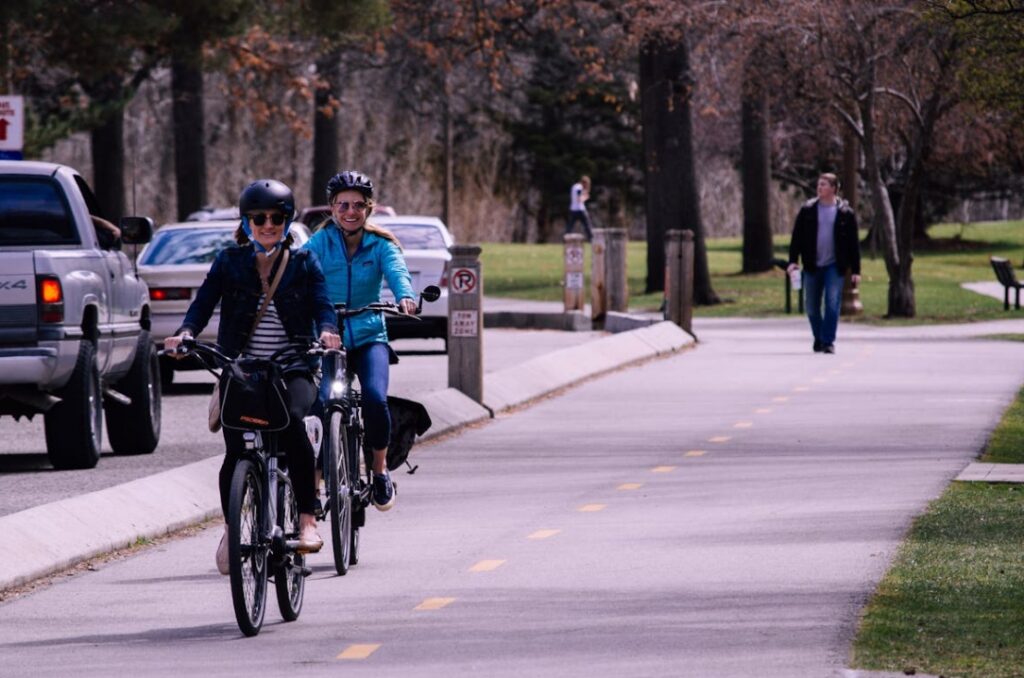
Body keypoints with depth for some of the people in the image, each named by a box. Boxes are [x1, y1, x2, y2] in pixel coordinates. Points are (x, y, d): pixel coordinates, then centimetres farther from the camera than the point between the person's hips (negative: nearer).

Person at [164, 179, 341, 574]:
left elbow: (322, 305, -4)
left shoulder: (303, 264, 8)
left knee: (291, 421, -31)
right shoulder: (229, 262, 9)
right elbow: (204, 302, -3)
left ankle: (307, 519, -25)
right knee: (236, 450, -11)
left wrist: (327, 330, -27)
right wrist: (186, 332, -23)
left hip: (292, 370, -1)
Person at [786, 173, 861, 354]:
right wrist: (793, 261, -5)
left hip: (834, 266, -2)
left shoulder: (845, 213, 0)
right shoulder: (807, 210, 4)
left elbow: (853, 244, 3)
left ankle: (828, 341, -8)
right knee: (812, 308, 9)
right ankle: (818, 339, 27)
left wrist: (855, 270, 0)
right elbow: (796, 237, 6)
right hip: (812, 267, 2)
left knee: (832, 304, -12)